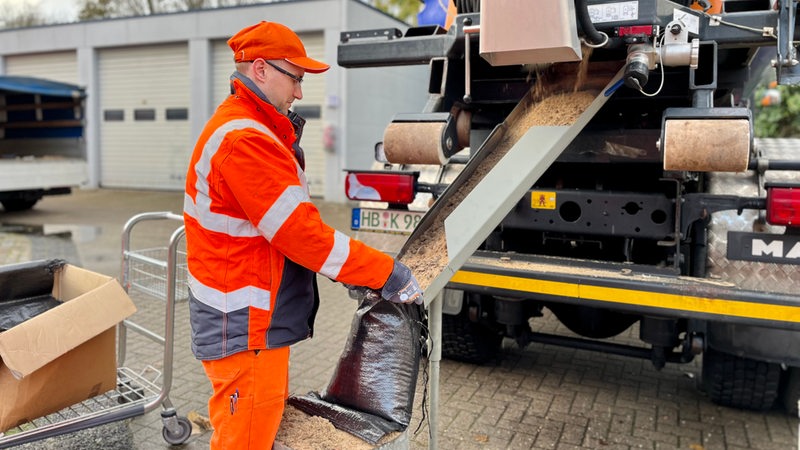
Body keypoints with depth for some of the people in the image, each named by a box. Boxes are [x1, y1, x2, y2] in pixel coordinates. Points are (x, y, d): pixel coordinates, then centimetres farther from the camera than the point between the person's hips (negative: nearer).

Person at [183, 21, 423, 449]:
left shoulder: (254, 130, 13)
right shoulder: (243, 140, -21)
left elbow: (287, 223, 13)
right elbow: (300, 232, -25)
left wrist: (350, 270, 7)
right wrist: (385, 273, -19)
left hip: (254, 321, 10)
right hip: (245, 329, -10)